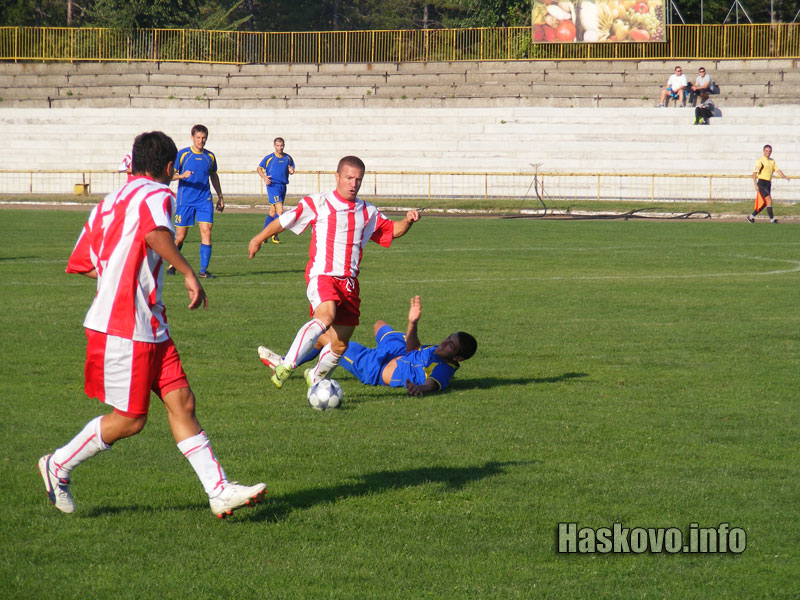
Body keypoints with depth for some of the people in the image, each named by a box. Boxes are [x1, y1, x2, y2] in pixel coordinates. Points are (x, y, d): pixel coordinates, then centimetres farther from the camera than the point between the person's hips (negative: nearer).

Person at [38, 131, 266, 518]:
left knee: (181, 401, 2)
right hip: (125, 327, -9)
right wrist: (188, 273, -27)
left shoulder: (110, 202, 17)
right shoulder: (156, 194, -8)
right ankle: (59, 465, 16)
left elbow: (79, 264, 20)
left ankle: (219, 491, -3)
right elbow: (155, 233, -32)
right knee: (130, 419, -1)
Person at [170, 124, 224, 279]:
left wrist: (220, 197, 22)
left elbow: (214, 176, 22)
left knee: (206, 232, -11)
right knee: (180, 236, 1)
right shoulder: (182, 154, -2)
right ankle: (173, 264, 25)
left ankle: (203, 270, -8)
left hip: (205, 200, 2)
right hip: (185, 201, -2)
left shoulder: (210, 156, 9)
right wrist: (182, 175, -22)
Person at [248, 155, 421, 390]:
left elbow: (392, 230, 23)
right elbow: (283, 221, 10)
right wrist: (258, 239, 19)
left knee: (340, 345, 6)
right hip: (322, 275, -5)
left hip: (349, 281, 5)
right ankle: (286, 366, -37)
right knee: (326, 315, -35)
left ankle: (316, 379, 33)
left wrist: (408, 221, 1)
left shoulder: (368, 212, 15)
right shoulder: (317, 203, 1)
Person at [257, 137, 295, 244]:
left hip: (283, 186, 5)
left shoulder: (288, 158, 11)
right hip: (273, 186, -5)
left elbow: (291, 170, 20)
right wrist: (264, 177, -12)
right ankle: (274, 235, -7)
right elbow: (258, 169, 6)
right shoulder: (269, 158, -1)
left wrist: (291, 171, -5)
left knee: (273, 212, 11)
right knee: (280, 211, -16)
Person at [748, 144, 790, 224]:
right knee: (769, 201, -15)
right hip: (762, 183, -8)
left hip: (768, 184, 8)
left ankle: (751, 216, 20)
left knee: (764, 203, 9)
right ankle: (772, 219, -13)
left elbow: (778, 170, 7)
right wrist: (756, 185, -17)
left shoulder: (772, 161, 13)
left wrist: (784, 177, -12)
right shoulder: (760, 161, -7)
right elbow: (754, 173, -9)